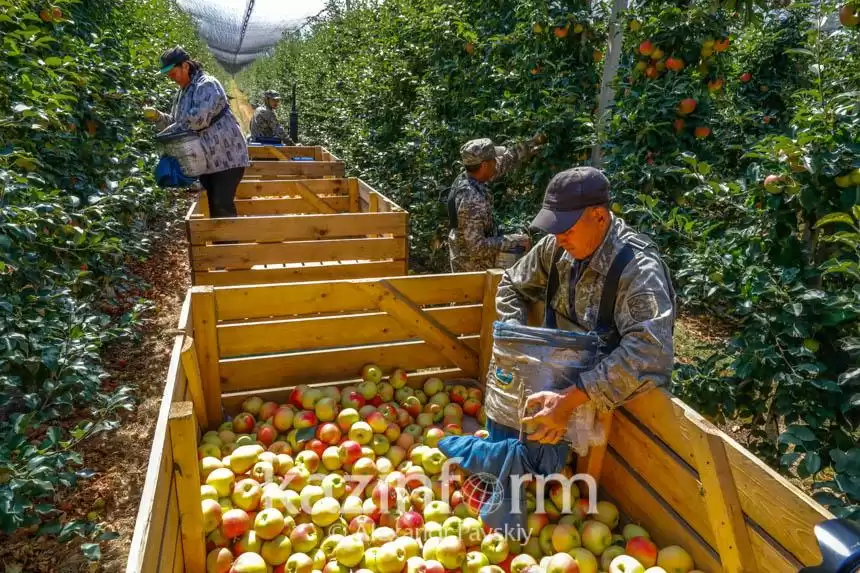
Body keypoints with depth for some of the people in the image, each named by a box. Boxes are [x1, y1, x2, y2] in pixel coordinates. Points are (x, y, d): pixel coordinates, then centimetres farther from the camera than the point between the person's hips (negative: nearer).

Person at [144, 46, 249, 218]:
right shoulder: (183, 92, 16)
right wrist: (157, 116, 0)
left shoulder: (206, 84, -14)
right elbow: (175, 122, 20)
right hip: (205, 159, 9)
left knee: (223, 205, -12)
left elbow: (199, 117, -27)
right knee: (212, 204, 12)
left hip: (226, 157, -9)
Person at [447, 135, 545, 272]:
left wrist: (530, 145, 19)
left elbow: (503, 162, 12)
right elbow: (477, 247, -32)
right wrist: (514, 240, -25)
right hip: (474, 266, -9)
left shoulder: (463, 178, -4)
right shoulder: (472, 199, -32)